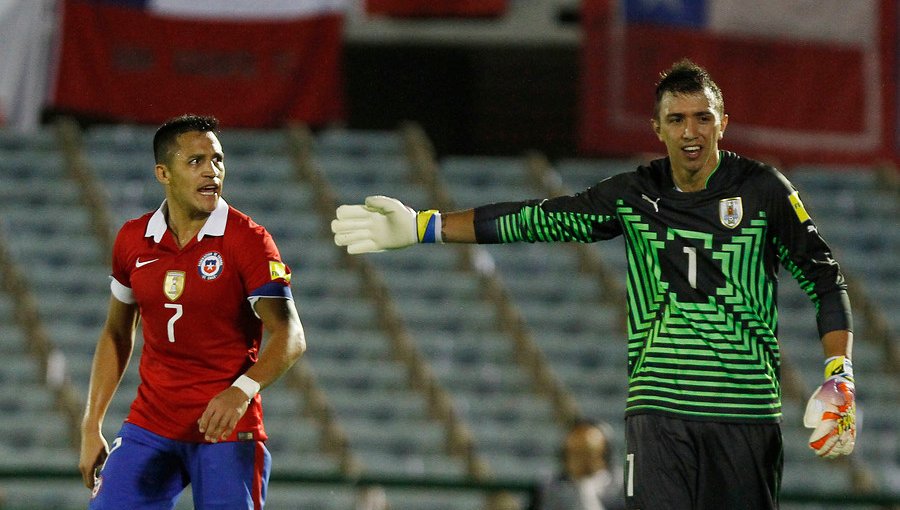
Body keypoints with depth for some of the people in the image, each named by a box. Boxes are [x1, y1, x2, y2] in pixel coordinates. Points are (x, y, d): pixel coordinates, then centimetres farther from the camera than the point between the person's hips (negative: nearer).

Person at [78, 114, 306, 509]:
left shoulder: (247, 240, -8)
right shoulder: (132, 240, 5)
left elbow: (289, 336, -14)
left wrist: (242, 390, -31)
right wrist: (91, 426, 12)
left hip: (227, 429, -4)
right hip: (150, 427, 4)